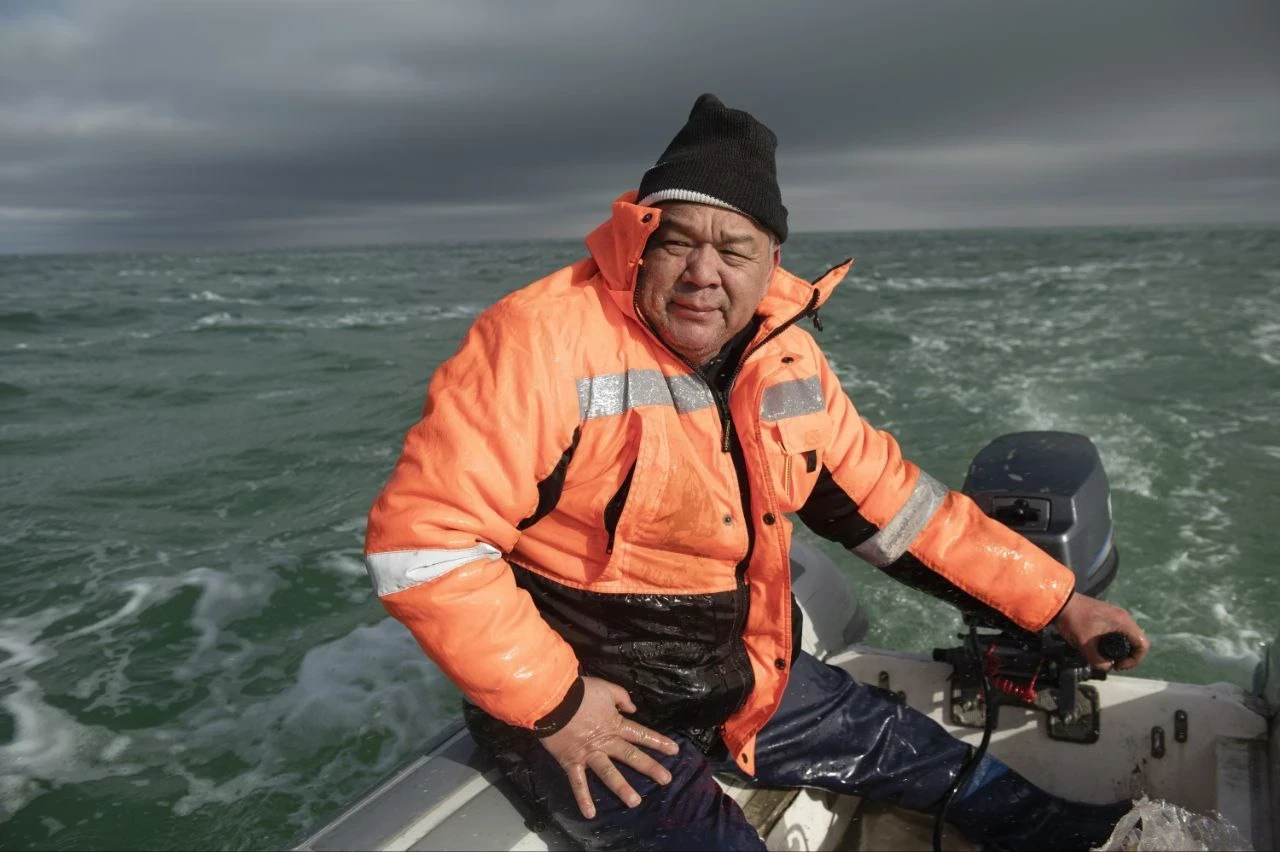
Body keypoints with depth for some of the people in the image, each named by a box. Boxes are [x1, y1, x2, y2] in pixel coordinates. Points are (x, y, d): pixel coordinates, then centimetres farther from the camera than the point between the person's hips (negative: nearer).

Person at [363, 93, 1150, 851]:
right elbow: (420, 539, -26)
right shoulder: (545, 343, -25)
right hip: (572, 702, -6)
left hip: (742, 680, 7)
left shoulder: (786, 360, -2)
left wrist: (1054, 601, 5)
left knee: (909, 748, 18)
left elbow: (893, 503, 6)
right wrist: (553, 704, -23)